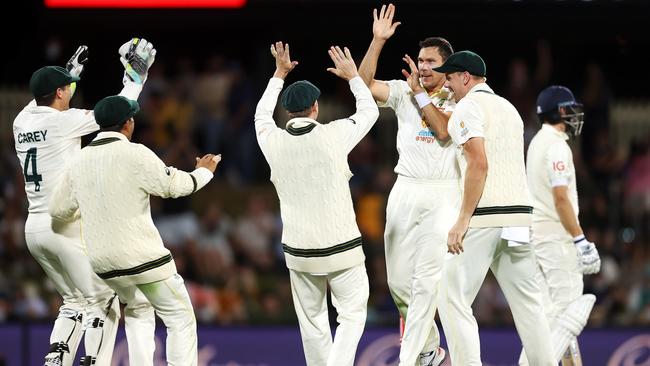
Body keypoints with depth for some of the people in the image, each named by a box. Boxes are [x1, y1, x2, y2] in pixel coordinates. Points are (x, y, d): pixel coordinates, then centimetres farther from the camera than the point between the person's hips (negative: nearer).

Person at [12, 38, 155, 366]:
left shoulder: (22, 122, 8)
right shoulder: (63, 121, -12)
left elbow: (44, 102, 32)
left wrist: (71, 70, 40)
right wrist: (135, 77, 8)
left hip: (34, 226, 8)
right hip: (66, 226, -8)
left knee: (75, 302, 18)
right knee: (103, 302, 0)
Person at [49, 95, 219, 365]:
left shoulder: (79, 161, 5)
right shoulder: (134, 154, -12)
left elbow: (58, 209, 12)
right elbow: (173, 185, -9)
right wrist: (203, 172, 10)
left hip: (102, 262, 6)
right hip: (143, 256, -6)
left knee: (138, 310, 30)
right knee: (181, 320, 0)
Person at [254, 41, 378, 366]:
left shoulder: (273, 142, -3)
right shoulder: (333, 135, -10)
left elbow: (262, 115, 22)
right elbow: (369, 110, 10)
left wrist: (279, 74, 30)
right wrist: (352, 76, 24)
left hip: (299, 250, 3)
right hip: (341, 246, -3)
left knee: (312, 321, 12)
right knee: (352, 314, 5)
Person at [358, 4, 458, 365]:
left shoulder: (458, 100, 3)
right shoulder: (404, 91, 9)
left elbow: (444, 131, -13)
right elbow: (365, 84, -4)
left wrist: (420, 93, -9)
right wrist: (378, 41, -10)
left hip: (443, 194, -3)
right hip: (406, 190, 3)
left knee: (427, 281, -10)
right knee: (399, 280, 4)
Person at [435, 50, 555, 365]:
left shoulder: (468, 107, -5)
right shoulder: (508, 108, 21)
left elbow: (479, 164, -16)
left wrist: (462, 220, -17)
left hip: (484, 218, -8)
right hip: (519, 215, 8)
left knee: (453, 296, -4)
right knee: (526, 300, 10)